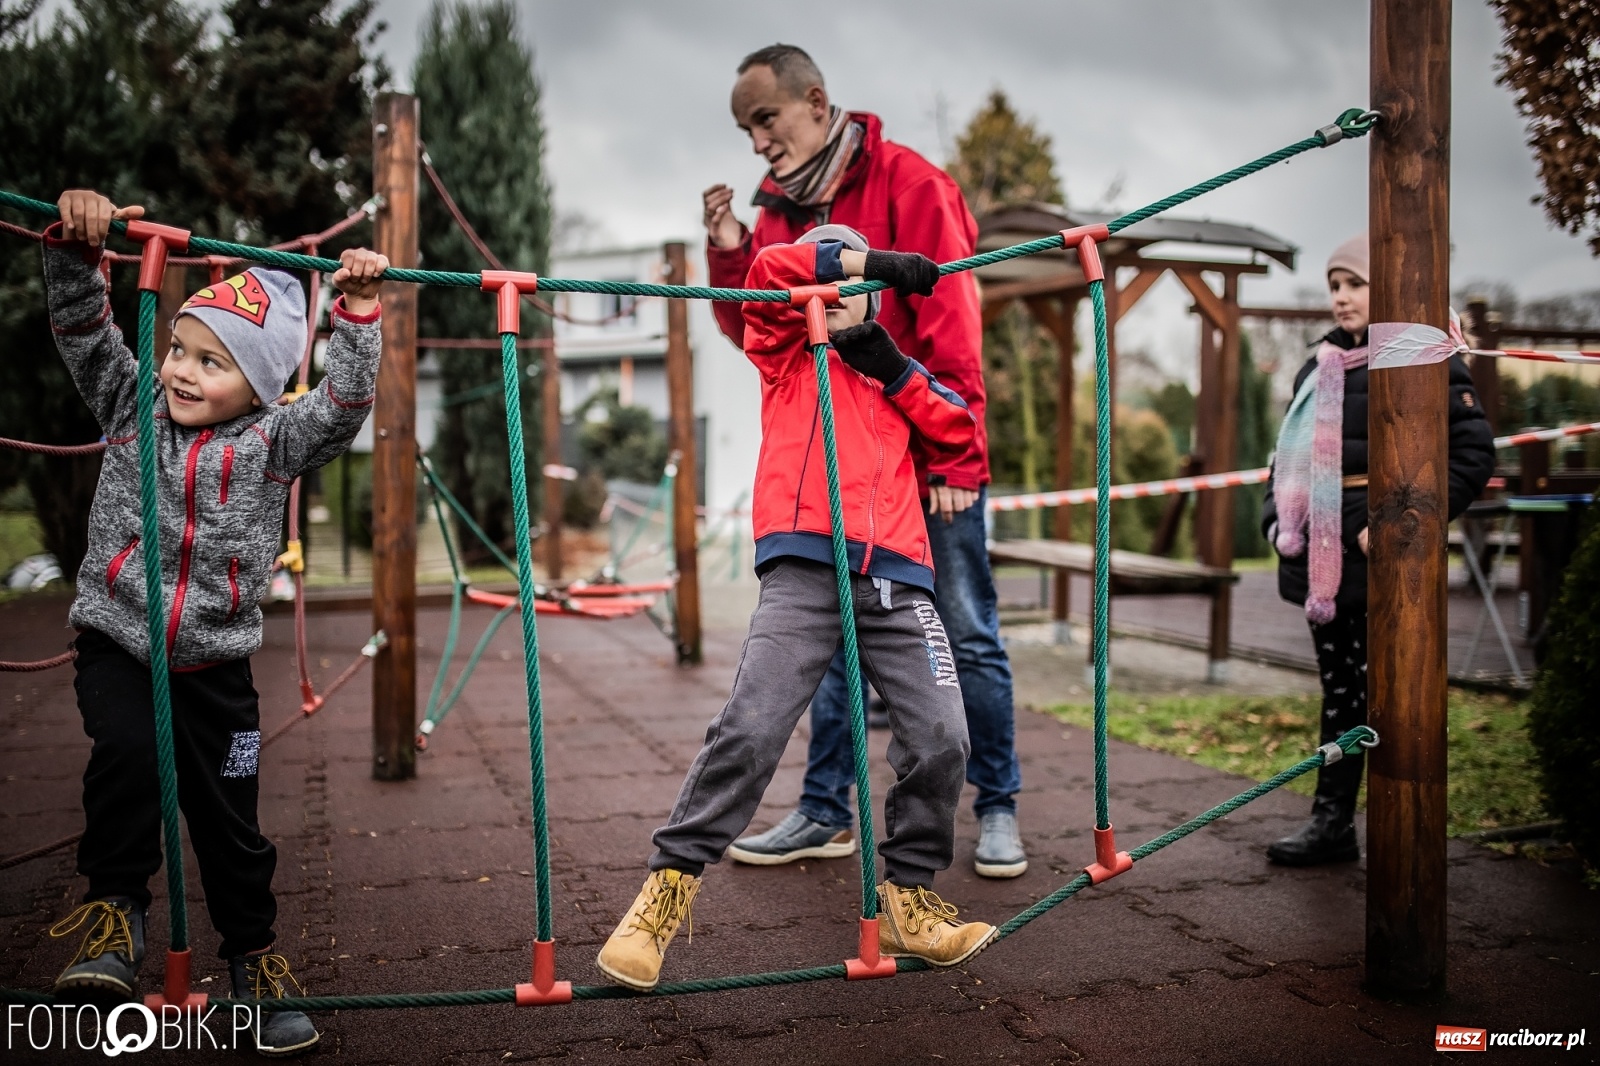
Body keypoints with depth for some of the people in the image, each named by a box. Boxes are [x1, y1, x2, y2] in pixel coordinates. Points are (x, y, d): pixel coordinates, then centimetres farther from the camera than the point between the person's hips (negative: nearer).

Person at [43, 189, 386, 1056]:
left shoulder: (273, 442, -2)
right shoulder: (132, 408, 2)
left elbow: (343, 404, -13)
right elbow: (83, 331, -4)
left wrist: (356, 313, -19)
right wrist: (75, 247, -18)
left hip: (214, 664, 0)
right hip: (116, 644, 0)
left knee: (230, 822, 7)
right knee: (128, 752, -29)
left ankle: (252, 959, 27)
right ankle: (115, 907, -6)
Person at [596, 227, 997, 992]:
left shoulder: (892, 371, 29)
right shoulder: (785, 353, 19)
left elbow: (959, 432, 17)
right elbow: (770, 268, 2)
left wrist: (893, 368, 8)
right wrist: (877, 259, 2)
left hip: (896, 577, 4)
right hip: (806, 566, -3)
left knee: (942, 737, -8)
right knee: (751, 728, -16)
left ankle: (907, 898, 10)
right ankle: (668, 888, -3)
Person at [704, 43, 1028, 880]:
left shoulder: (905, 182, -8)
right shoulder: (776, 212, 10)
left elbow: (950, 323, -13)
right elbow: (759, 338, 13)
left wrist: (954, 452, -17)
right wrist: (729, 256, -4)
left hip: (928, 462, -5)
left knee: (967, 636, 2)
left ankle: (997, 808, 15)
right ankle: (825, 812, 21)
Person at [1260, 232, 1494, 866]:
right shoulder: (1320, 366, 16)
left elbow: (1474, 453, -13)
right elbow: (1290, 451, 24)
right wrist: (1277, 516, 10)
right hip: (1324, 562, 7)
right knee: (1338, 693, 13)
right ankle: (1332, 821, 20)